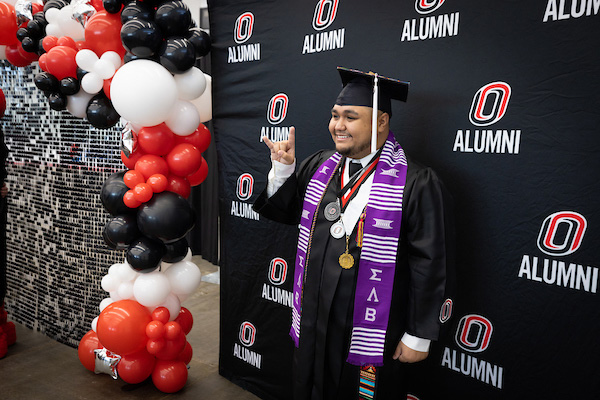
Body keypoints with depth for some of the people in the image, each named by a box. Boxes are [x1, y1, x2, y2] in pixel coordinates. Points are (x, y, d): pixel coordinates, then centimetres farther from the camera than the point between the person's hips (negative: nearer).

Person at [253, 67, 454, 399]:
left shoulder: (417, 183, -16)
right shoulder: (318, 166, 2)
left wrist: (419, 337, -11)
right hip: (313, 326, 6)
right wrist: (283, 168, -7)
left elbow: (430, 265, -14)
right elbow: (281, 210, 11)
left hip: (373, 340, -5)